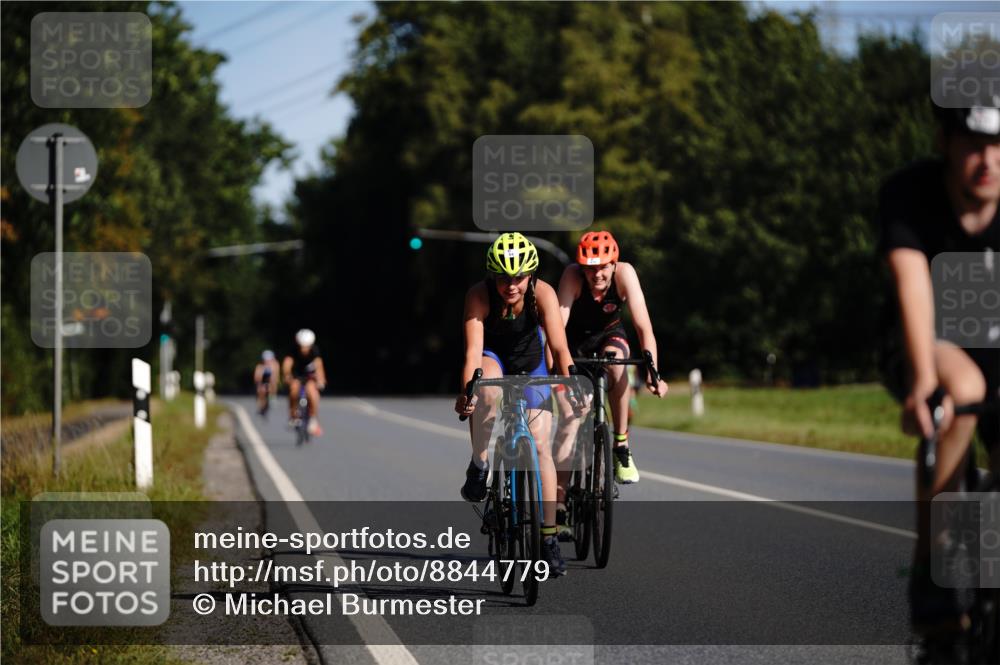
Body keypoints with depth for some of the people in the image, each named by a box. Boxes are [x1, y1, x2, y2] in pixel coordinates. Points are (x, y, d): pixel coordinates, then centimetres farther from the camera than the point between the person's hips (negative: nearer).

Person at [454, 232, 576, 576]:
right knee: (488, 390, -39)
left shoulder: (542, 293, -29)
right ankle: (479, 467, -18)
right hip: (492, 356, -1)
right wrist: (466, 391, -51)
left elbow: (559, 346, -34)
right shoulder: (479, 296, -30)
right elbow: (473, 350, -37)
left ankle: (549, 537, -2)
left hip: (529, 359, 1)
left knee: (541, 445, -8)